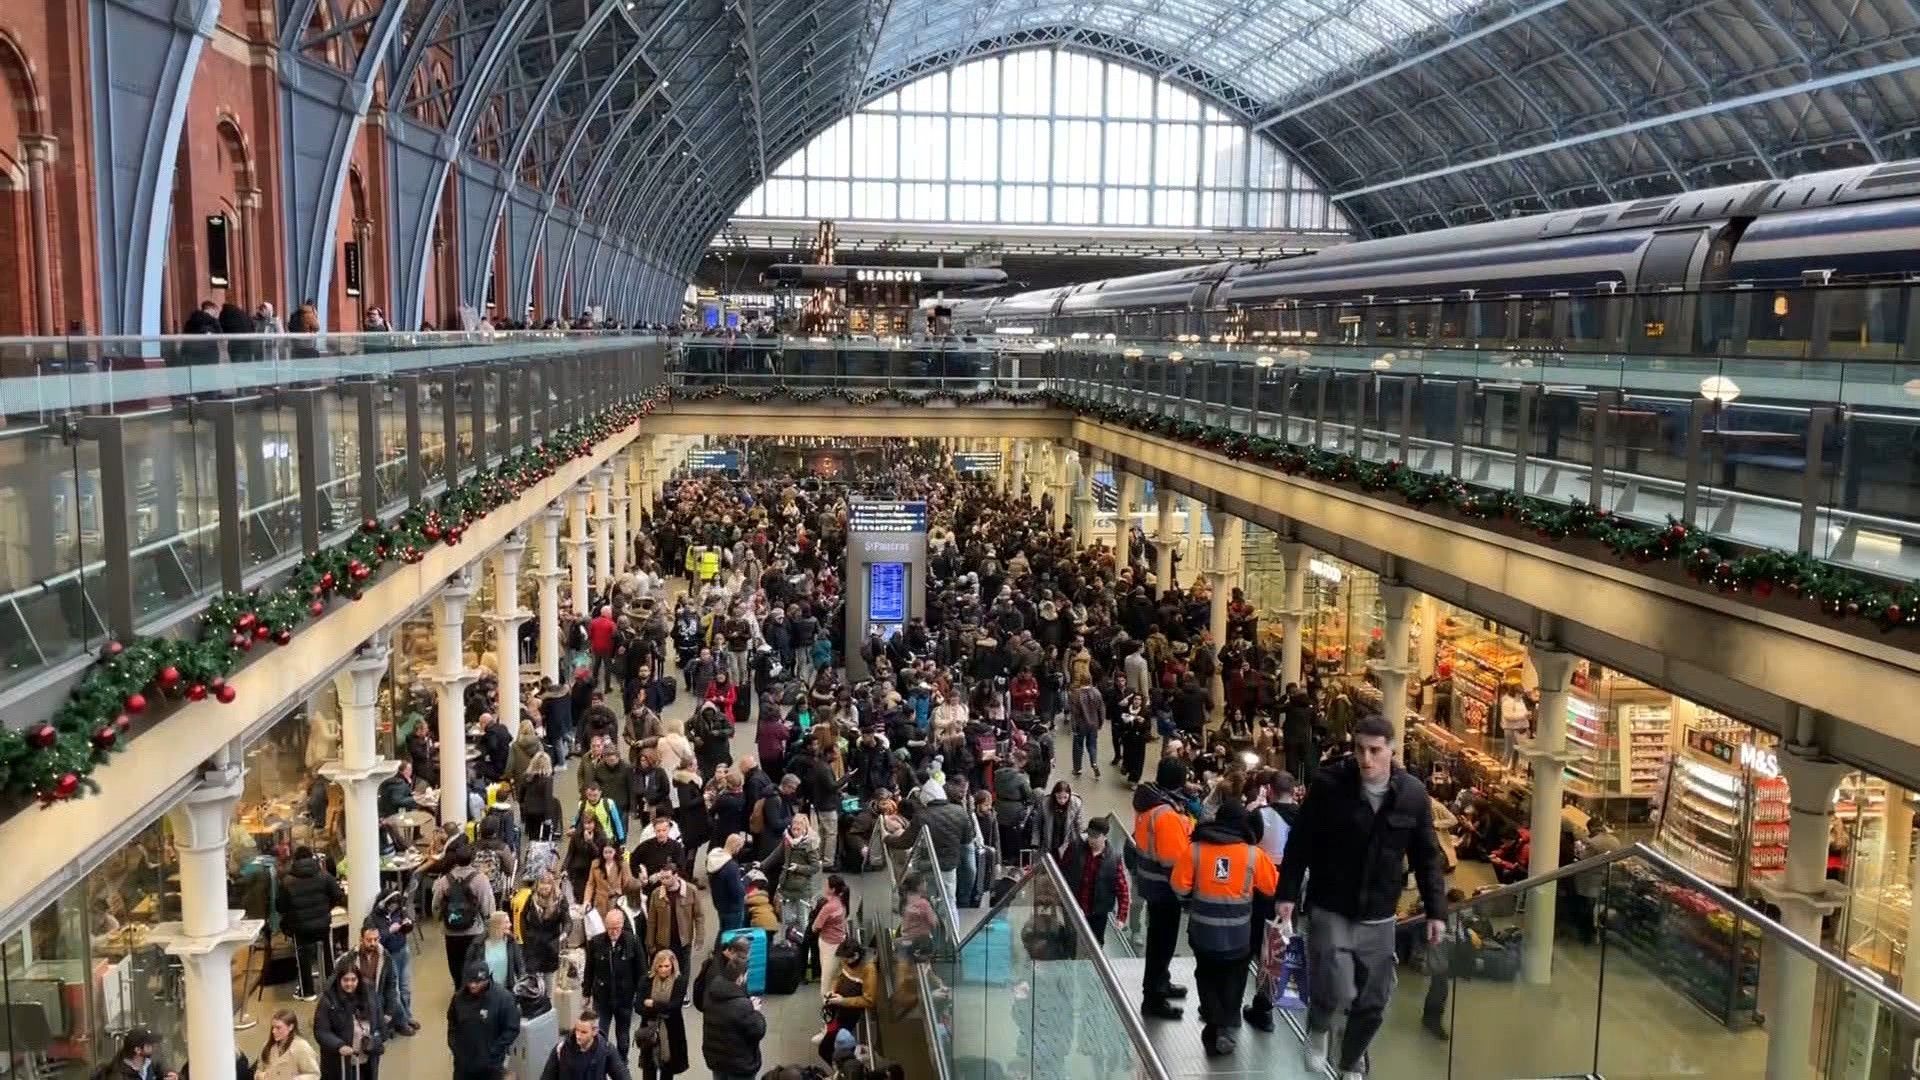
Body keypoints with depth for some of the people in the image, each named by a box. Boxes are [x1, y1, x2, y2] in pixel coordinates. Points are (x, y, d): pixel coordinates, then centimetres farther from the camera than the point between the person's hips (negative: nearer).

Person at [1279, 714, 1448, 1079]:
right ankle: (1318, 1028, 21)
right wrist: (1288, 893, -8)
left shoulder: (1413, 793, -5)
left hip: (1379, 916, 3)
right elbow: (1300, 842, -5)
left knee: (1373, 1003, 12)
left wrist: (1436, 910, 0)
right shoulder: (1329, 784, -13)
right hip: (1330, 910, -3)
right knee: (1335, 992, -15)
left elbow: (1427, 857, 4)